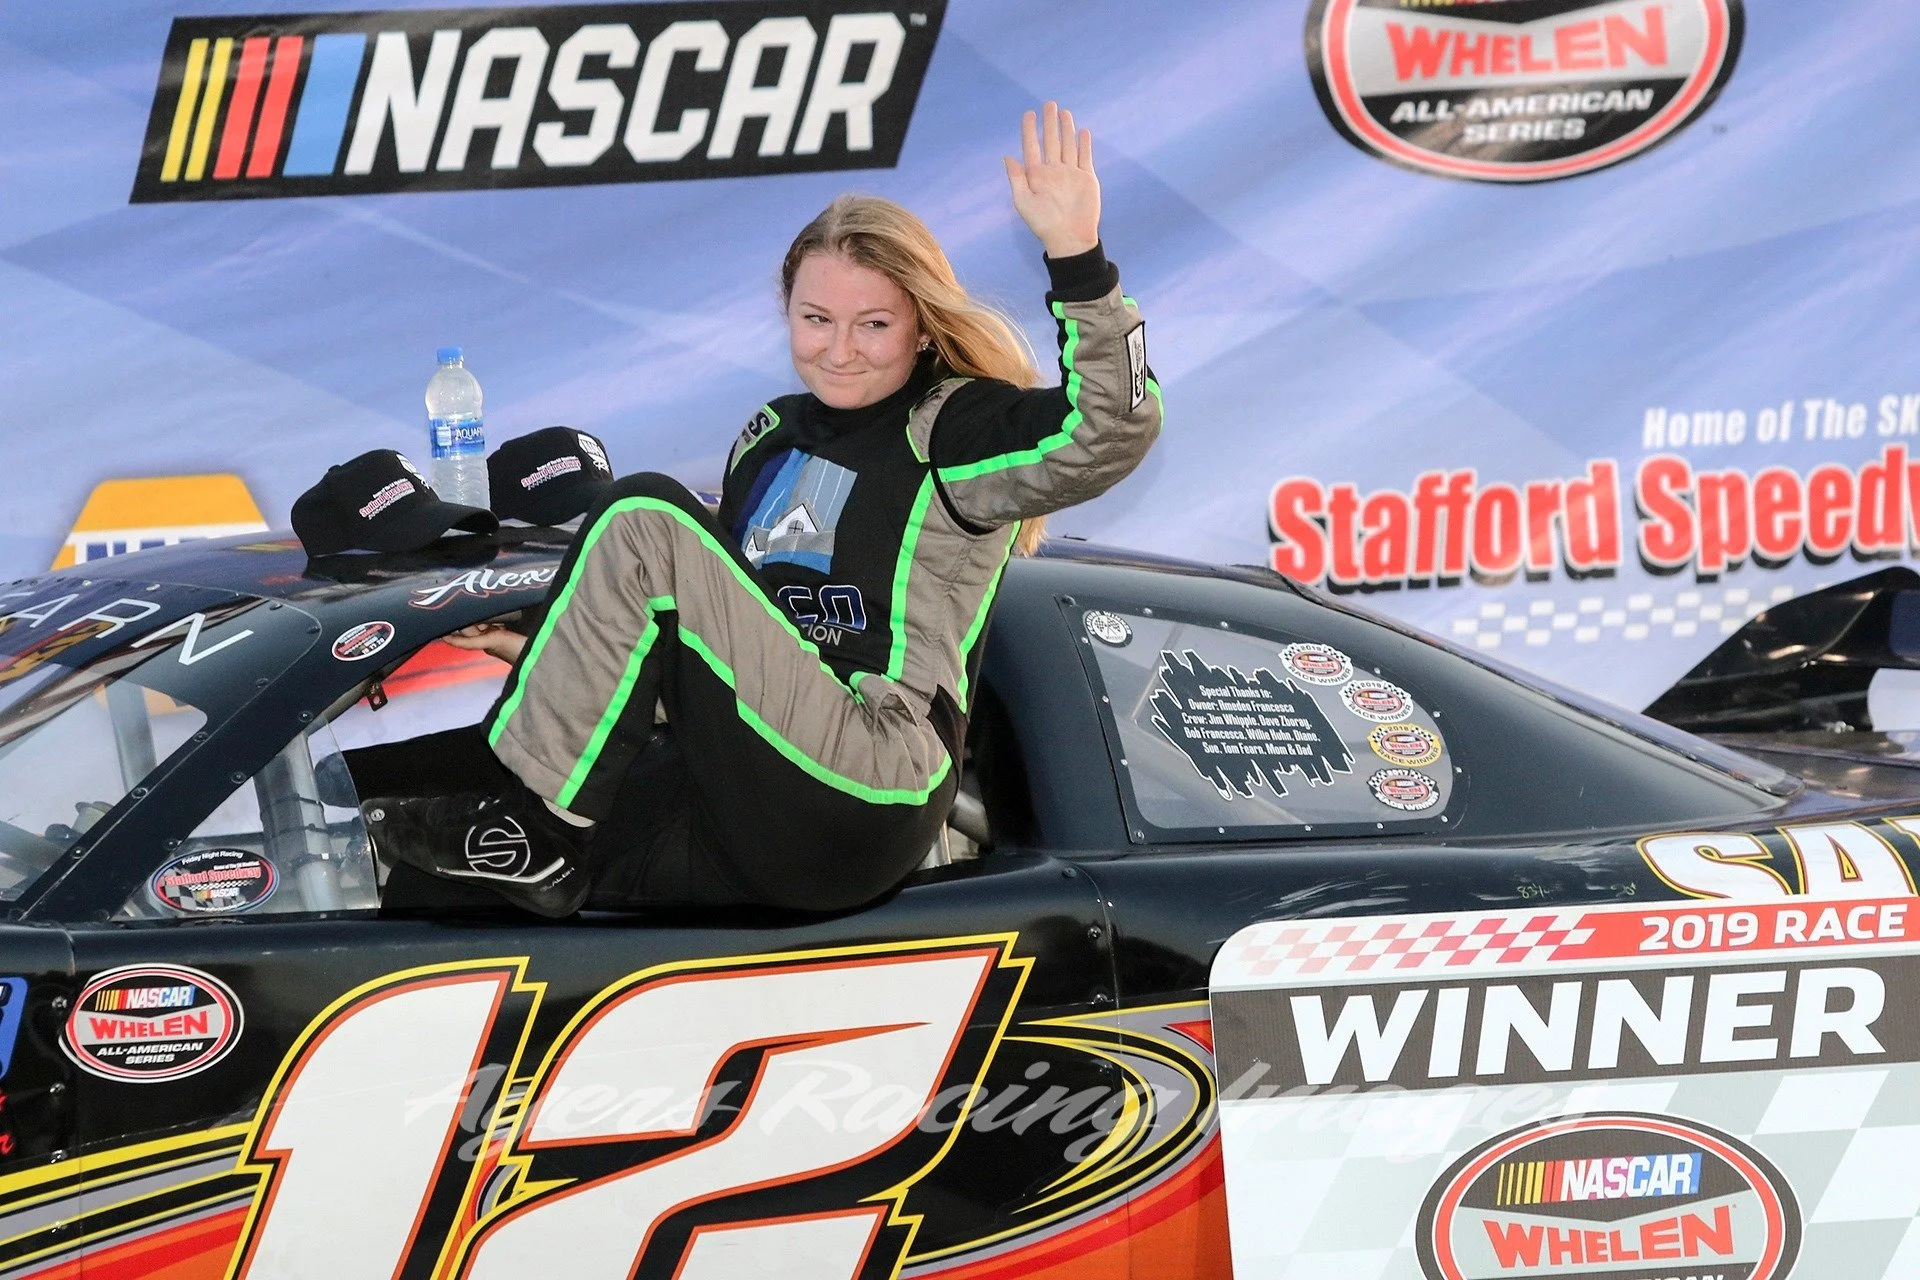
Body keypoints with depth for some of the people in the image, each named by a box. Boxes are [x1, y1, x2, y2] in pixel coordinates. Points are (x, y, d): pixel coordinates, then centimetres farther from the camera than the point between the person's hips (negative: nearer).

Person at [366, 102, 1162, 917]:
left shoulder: (959, 430, 1)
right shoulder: (770, 438, 22)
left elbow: (1112, 429, -18)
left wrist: (1076, 255, -28)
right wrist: (563, 654, 22)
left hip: (867, 793, -7)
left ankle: (532, 837, -14)